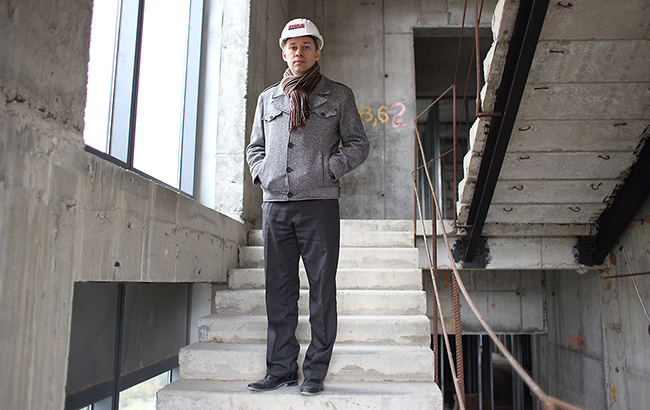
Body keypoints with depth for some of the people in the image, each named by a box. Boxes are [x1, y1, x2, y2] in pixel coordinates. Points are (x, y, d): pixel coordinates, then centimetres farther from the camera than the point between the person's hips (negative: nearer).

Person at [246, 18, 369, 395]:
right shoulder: (268, 98, 20)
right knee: (279, 289, 5)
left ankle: (316, 371, 10)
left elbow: (358, 144, 9)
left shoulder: (338, 95, 11)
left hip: (319, 201, -3)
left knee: (322, 287, -1)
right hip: (275, 203, 3)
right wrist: (262, 173, 6)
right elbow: (255, 147, 25)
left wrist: (328, 168, -6)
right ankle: (281, 368, 15)